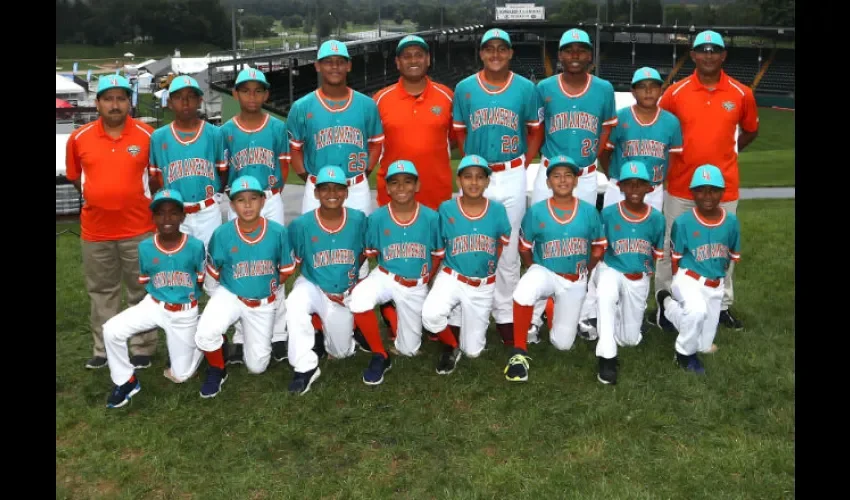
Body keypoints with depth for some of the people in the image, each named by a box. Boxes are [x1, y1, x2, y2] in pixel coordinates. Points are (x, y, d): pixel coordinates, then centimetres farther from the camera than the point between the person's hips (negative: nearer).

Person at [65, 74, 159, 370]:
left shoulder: (147, 135, -6)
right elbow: (74, 177, 13)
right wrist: (101, 198, 9)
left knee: (142, 292, 8)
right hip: (95, 231, 3)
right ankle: (103, 349, 27)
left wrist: (139, 202, 6)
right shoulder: (79, 138, -1)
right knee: (101, 292, 14)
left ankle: (143, 349, 20)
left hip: (139, 229, -2)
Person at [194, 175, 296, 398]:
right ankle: (217, 371, 3)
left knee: (257, 366, 6)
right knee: (205, 334, -31)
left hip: (264, 302, 1)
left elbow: (287, 270, 0)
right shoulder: (222, 234, -16)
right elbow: (212, 273, 0)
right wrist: (217, 299, 4)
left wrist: (272, 288, 4)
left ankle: (248, 333, 40)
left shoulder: (277, 232, -17)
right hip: (230, 295, -1)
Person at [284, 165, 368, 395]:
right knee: (294, 306, -37)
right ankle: (305, 367, -23)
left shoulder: (358, 220, -14)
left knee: (341, 352, 9)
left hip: (344, 293, 2)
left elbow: (364, 253, 5)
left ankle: (329, 327, 44)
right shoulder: (301, 224, -17)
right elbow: (294, 261, -4)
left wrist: (354, 278, -6)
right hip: (312, 286, -2)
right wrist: (323, 290, -11)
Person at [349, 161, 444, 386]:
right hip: (385, 278, -1)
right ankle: (380, 357, -13)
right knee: (358, 300, -36)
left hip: (416, 286, 1)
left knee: (409, 349, 8)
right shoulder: (377, 218, -12)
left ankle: (393, 310, 40)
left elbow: (439, 254, 3)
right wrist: (392, 274, -6)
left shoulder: (431, 218, -11)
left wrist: (425, 280, 1)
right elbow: (371, 253, 2)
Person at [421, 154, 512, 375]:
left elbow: (505, 245, 7)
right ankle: (451, 346, 2)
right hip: (451, 278, -1)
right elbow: (437, 247, 2)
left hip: (484, 285, 1)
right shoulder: (446, 209, -10)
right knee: (430, 315, -33)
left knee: (473, 351, 4)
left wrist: (493, 266, 6)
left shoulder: (498, 210, -7)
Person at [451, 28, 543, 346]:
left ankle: (505, 314, 16)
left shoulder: (525, 88, -1)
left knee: (508, 248, 5)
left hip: (512, 177, 0)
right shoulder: (465, 88, 1)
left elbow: (536, 130, 7)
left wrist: (522, 168, 0)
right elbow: (459, 131, 9)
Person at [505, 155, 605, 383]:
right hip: (544, 272, -2)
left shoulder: (589, 211, -5)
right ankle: (520, 352, -21)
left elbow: (598, 246, 8)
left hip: (575, 281, 2)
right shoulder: (536, 212, -9)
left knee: (562, 343, 5)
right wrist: (536, 271, 1)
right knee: (523, 294, -40)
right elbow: (524, 247, 4)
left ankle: (552, 308, 39)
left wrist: (584, 273, 10)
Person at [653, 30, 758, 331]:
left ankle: (723, 305, 24)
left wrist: (729, 153, 10)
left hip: (724, 185, 1)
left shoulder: (741, 94, -1)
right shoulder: (676, 92, -5)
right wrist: (665, 160, 1)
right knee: (673, 246, 8)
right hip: (681, 185, -1)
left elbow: (750, 130, 15)